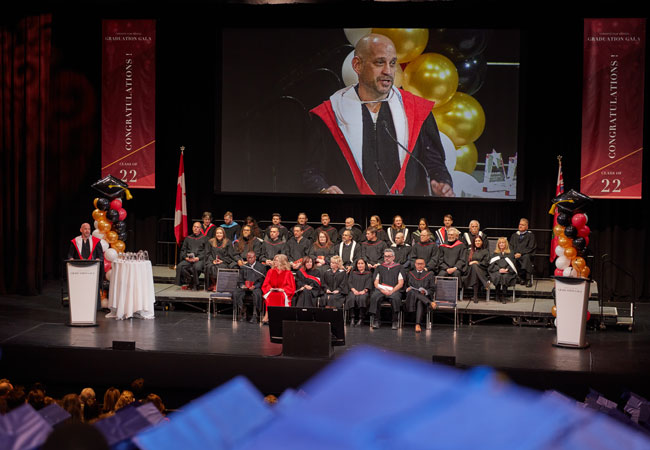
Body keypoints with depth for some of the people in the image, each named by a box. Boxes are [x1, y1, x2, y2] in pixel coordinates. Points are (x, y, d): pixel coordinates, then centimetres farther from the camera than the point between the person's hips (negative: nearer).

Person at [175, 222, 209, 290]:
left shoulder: (204, 239, 13)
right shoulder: (188, 238, 23)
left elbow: (206, 252, 4)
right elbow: (183, 250, 18)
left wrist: (198, 258, -12)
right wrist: (185, 257, -3)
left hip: (199, 259, -3)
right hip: (188, 259, 3)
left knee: (196, 267, -37)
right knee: (180, 266, -28)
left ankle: (195, 284, -16)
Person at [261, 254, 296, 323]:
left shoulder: (288, 273, 7)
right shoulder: (270, 272, 15)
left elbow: (291, 286, 2)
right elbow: (265, 284, 12)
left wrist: (282, 289, -13)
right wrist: (270, 288, -10)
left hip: (282, 292, -2)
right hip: (272, 291, 2)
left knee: (281, 296, -36)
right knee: (270, 296, -34)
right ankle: (267, 316, -37)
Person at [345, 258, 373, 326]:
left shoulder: (368, 274, 21)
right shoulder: (352, 273, 26)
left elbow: (369, 284, 5)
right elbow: (349, 283, 11)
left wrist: (364, 291, -15)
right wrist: (354, 290, -10)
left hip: (363, 292, -1)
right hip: (353, 291, 1)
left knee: (362, 298, -37)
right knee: (351, 298, -35)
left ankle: (361, 319, -35)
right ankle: (352, 319, -37)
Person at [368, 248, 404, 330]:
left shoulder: (398, 267, 14)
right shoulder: (380, 267, 21)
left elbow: (400, 283, 5)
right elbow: (376, 283, 13)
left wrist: (392, 291, -10)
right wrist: (382, 290, -7)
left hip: (394, 290, -2)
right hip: (381, 290, 2)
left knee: (395, 298, -37)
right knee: (374, 297, -32)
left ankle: (395, 322, -27)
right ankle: (375, 321, -27)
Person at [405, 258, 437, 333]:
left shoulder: (429, 274, 18)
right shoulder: (410, 274, 24)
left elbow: (433, 288, 10)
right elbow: (406, 286, 20)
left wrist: (425, 291, -10)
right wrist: (407, 289, -5)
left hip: (425, 296, -1)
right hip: (411, 296, 1)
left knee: (420, 302, -38)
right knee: (413, 292, -37)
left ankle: (418, 325, -48)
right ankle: (431, 303, -47)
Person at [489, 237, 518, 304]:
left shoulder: (510, 254, 20)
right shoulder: (495, 254, 22)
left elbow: (512, 264, 8)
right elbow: (492, 264, 9)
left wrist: (506, 270, -12)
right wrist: (499, 269, -10)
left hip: (507, 272, 0)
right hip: (496, 271, 0)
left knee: (505, 277, -35)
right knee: (498, 276, -35)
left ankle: (503, 296, -32)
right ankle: (498, 295, -27)